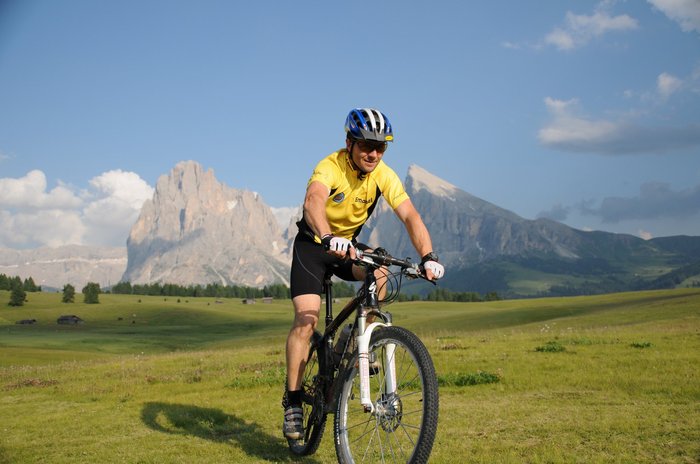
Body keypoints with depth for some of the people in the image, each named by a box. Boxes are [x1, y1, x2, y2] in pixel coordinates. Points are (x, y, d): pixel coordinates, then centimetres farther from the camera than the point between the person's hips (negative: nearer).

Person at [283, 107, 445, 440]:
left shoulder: (384, 175, -15)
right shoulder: (331, 167, -27)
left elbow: (410, 216, -24)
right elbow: (313, 201, -47)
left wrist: (428, 256, -40)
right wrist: (328, 238, -67)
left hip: (349, 244, 4)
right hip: (313, 244, -4)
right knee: (306, 320, -17)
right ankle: (293, 400, -6)